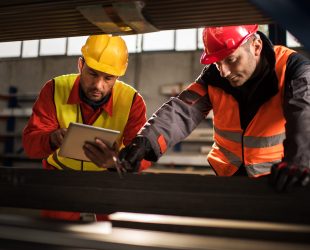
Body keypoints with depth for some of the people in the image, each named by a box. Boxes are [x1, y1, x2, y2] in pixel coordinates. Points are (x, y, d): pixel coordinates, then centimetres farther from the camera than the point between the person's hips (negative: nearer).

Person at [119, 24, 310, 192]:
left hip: (278, 181, -3)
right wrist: (148, 141, -33)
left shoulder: (292, 68, -17)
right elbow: (183, 110, -15)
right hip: (226, 173, 3)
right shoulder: (215, 76, -4)